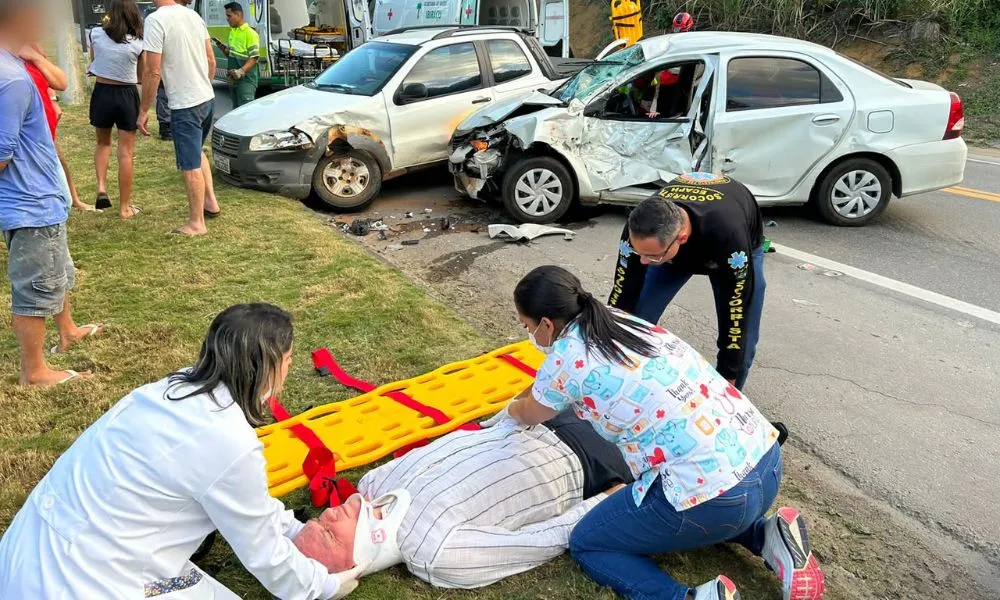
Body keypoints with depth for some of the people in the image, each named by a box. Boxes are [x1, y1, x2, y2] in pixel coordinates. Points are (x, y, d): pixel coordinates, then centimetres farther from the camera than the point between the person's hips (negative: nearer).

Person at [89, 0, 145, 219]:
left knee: (103, 143, 26)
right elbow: (141, 77, 1)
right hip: (126, 96, -2)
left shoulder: (95, 34, -4)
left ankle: (101, 187, 6)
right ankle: (125, 208, 9)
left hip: (101, 93, 2)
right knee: (126, 153, 4)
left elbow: (93, 60, 15)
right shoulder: (138, 43, -10)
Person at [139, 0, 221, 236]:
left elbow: (153, 72, -17)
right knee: (198, 152, 27)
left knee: (191, 166, 0)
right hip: (207, 98, 8)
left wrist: (143, 110, -8)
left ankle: (196, 224, 9)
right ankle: (211, 202, 30)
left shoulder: (156, 20, -16)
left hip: (184, 105, -8)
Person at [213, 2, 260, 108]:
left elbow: (254, 57, -17)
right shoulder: (232, 32, 16)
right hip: (233, 79, 9)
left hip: (246, 79, -9)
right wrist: (219, 45, 5)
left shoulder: (250, 33, -11)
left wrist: (241, 71, -29)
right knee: (236, 108, 14)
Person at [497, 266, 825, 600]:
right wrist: (527, 395, 45)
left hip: (710, 494, -8)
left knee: (586, 544, 13)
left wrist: (512, 410, 37)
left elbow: (528, 415, 16)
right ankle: (768, 537, 17)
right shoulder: (620, 320, 13)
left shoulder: (566, 359, -8)